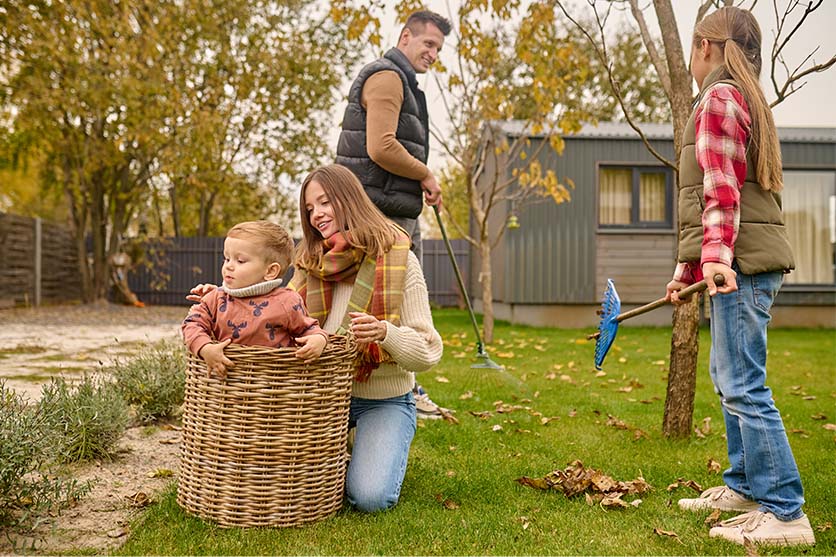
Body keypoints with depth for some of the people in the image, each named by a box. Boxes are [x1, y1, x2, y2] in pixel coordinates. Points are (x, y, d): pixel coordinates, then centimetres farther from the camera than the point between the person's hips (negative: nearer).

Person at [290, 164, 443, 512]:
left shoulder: (397, 260, -12)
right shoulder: (309, 263, 2)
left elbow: (428, 352, -15)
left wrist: (385, 333, -35)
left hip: (384, 400, -4)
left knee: (370, 497, -22)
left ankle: (385, 449, 13)